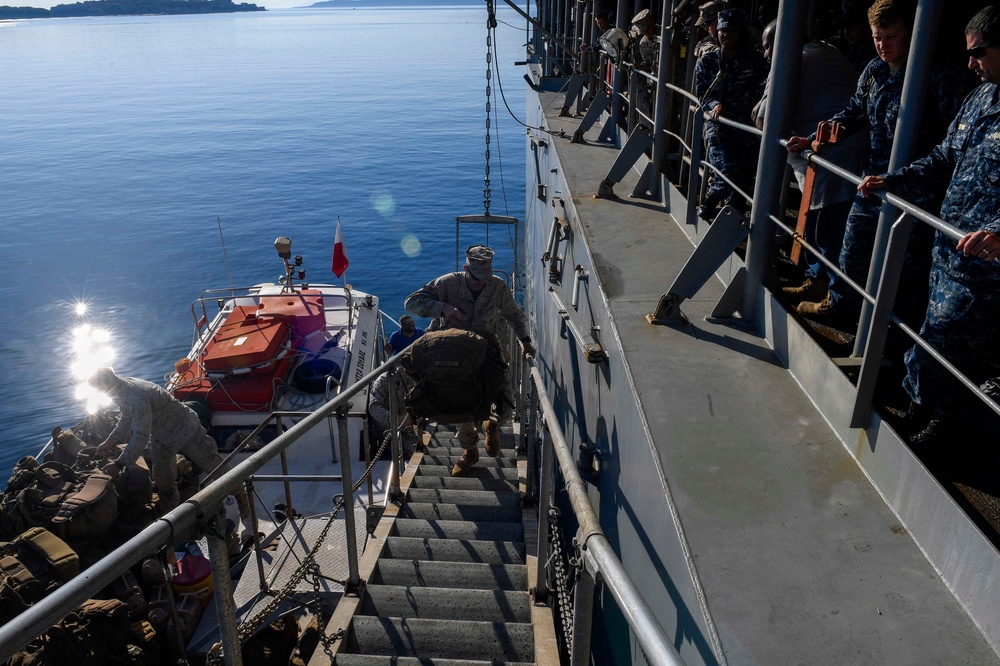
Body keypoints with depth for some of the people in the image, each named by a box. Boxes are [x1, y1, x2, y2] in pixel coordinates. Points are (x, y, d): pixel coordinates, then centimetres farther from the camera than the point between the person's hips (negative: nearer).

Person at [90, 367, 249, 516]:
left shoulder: (137, 397, -38)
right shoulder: (121, 392, -7)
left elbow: (140, 437, -38)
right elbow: (127, 419, 13)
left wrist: (118, 465, -31)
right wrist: (109, 442, 7)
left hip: (185, 428, -9)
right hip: (160, 436, 9)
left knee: (213, 464, 5)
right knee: (163, 481, 13)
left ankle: (240, 494, 25)